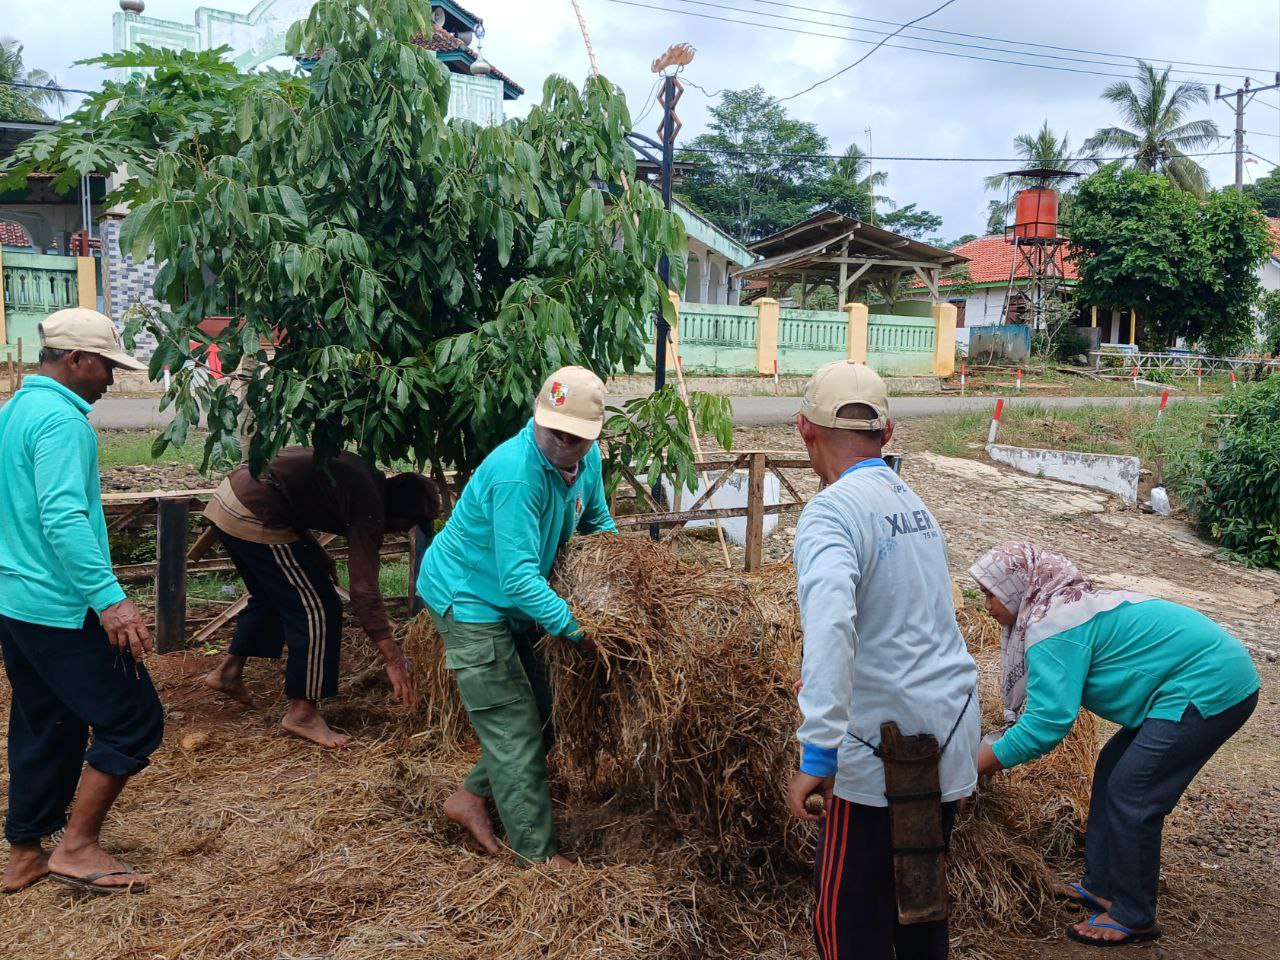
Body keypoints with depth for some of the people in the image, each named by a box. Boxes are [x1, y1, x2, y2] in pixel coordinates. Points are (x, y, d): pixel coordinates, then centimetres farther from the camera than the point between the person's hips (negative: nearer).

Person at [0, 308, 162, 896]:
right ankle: (77, 847, 5)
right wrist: (110, 598, -32)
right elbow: (64, 518, -28)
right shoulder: (60, 419, -17)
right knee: (133, 720, -1)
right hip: (62, 609, -10)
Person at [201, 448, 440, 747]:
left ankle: (227, 671, 37)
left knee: (271, 596, 28)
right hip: (253, 517, -10)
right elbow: (365, 592, -16)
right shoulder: (370, 506, -11)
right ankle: (302, 713, 7)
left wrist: (315, 554, 18)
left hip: (230, 494, 10)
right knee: (318, 609, -2)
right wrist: (394, 659, -14)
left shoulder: (362, 477, 15)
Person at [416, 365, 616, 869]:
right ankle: (538, 853, 8)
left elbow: (598, 521, 12)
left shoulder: (587, 457, -7)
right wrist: (578, 629, -35)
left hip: (509, 602, 9)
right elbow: (518, 577, -35)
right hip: (467, 598, -9)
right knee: (515, 728, -4)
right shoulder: (516, 474, -33)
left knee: (538, 713, 15)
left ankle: (471, 798, 30)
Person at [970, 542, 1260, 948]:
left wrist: (985, 760, -14)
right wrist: (1001, 746, 12)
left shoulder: (1052, 628, -20)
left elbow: (1049, 719, -25)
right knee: (1112, 770, 13)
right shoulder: (1063, 605, 12)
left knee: (1131, 795, -6)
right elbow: (1054, 699, 19)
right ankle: (1102, 887, 22)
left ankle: (1133, 918, 7)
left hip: (1209, 687, -11)